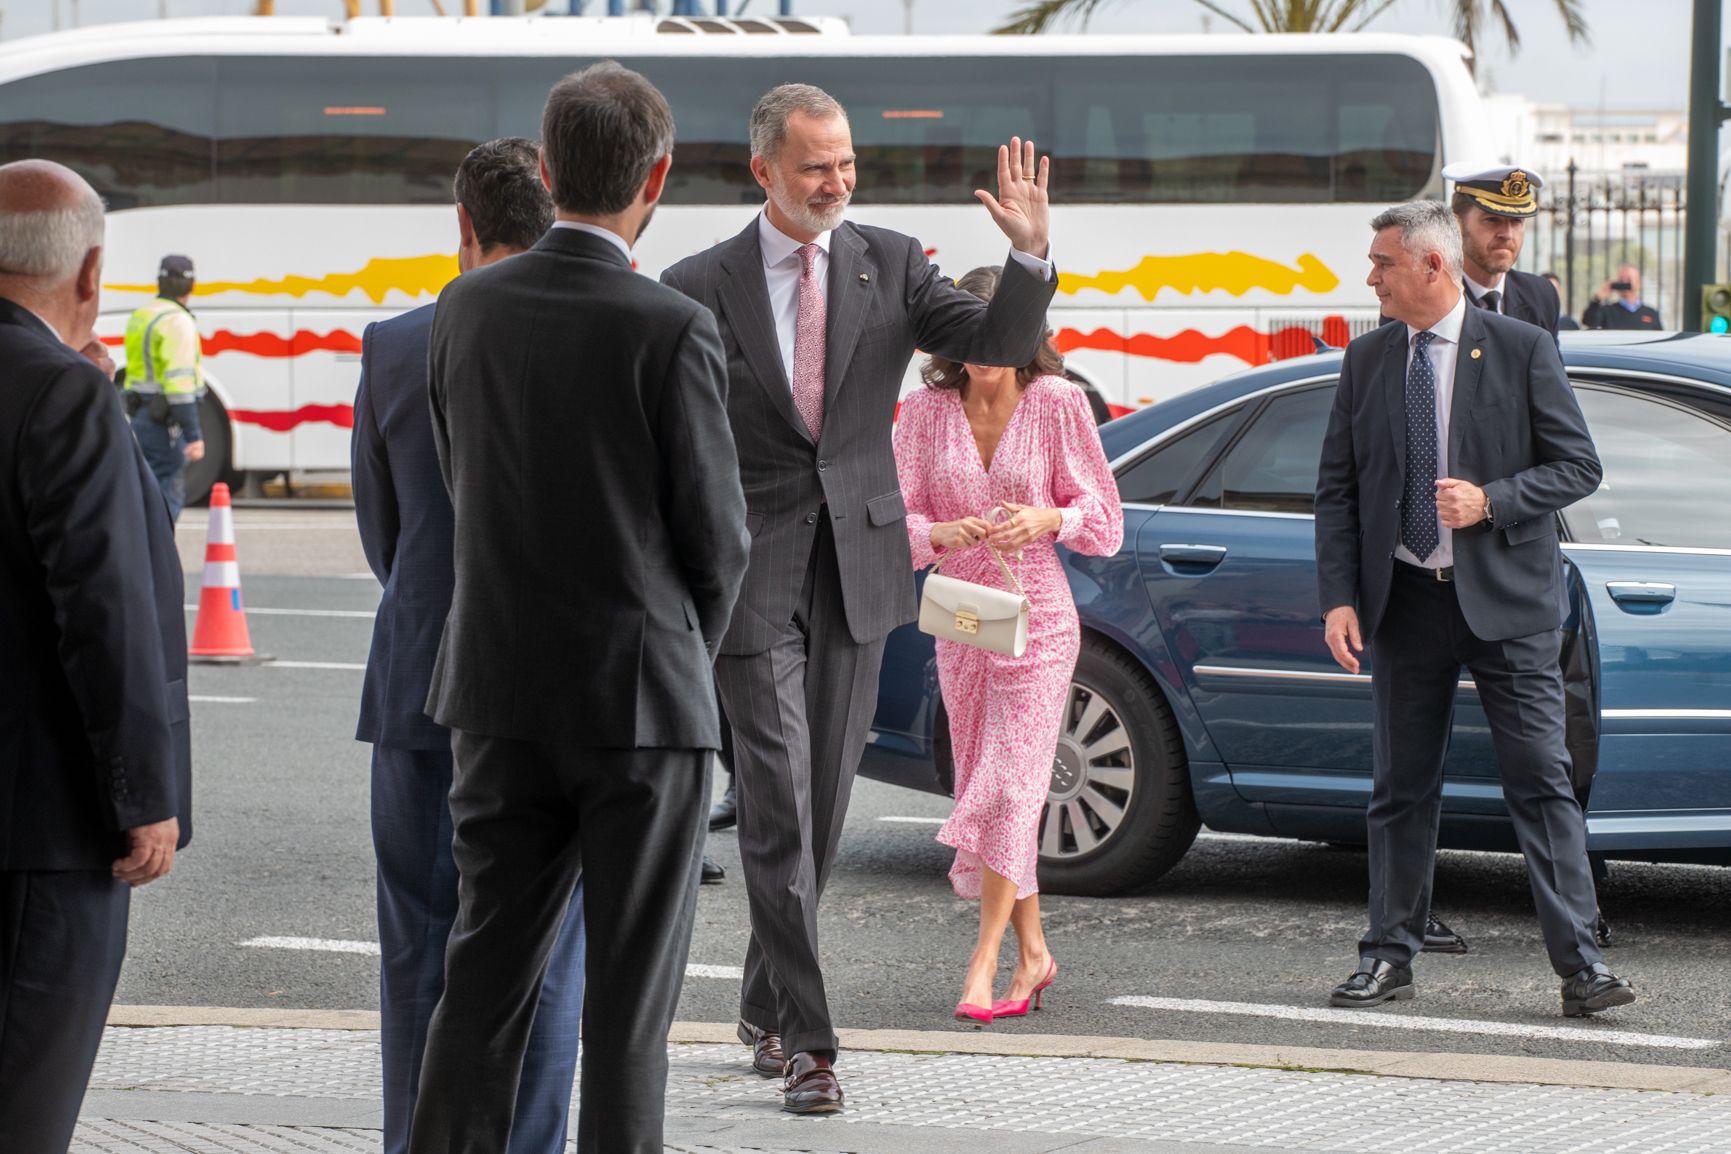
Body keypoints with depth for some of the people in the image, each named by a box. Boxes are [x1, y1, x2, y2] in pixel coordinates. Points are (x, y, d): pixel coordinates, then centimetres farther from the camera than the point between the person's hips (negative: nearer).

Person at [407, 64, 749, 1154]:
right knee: (631, 986, 4)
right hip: (642, 697, -4)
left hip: (502, 695, 5)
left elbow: (466, 487, 10)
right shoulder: (672, 331, -15)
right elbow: (716, 537, -9)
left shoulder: (468, 308, 0)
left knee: (488, 969, 11)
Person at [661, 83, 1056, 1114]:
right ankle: (806, 1039, -7)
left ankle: (766, 1005, 27)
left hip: (857, 568, 3)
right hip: (752, 574, -3)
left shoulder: (890, 265, 4)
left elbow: (1000, 344, -6)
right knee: (779, 804, -9)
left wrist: (1030, 254, -24)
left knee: (826, 800, 11)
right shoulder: (701, 290, -2)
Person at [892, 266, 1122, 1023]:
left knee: (1011, 783, -13)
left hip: (1036, 617, -4)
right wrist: (942, 533, -22)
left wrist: (1047, 519, -20)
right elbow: (896, 517, -1)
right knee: (985, 785, 8)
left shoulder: (1055, 403, -4)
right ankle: (1032, 952, 20)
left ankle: (984, 961, -14)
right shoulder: (927, 411, 2)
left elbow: (1104, 519, 0)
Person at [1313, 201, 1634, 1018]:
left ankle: (1579, 963, -6)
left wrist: (1489, 501, -18)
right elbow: (1337, 487, 9)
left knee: (1541, 781, -6)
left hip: (1505, 601, -3)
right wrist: (1339, 597, -1)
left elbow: (1578, 466, -3)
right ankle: (1390, 954, 17)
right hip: (1406, 601, 4)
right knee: (1401, 787, 8)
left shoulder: (1521, 350, -3)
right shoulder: (1366, 361, 8)